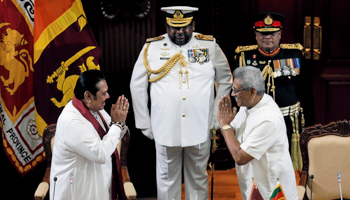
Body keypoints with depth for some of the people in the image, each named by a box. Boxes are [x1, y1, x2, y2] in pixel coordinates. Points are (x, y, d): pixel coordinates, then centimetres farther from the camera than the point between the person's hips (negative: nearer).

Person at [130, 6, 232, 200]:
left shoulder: (209, 45, 1)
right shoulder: (152, 47, -1)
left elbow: (225, 80, 9)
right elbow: (137, 85, 5)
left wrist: (217, 117, 4)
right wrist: (144, 123, 3)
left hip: (199, 129, 1)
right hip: (165, 130, 0)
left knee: (198, 178, 13)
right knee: (167, 180, 10)